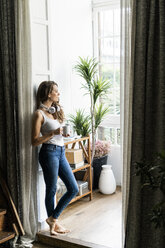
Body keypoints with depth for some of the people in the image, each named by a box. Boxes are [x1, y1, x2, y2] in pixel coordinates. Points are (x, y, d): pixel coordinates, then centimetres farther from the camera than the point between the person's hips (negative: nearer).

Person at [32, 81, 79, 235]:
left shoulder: (56, 110, 13)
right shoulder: (39, 113, -10)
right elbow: (34, 141, -13)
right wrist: (53, 133, -21)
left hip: (61, 153, 8)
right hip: (49, 153, -8)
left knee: (73, 189, 7)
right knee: (51, 190, 5)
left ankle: (53, 218, 18)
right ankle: (53, 223, 23)